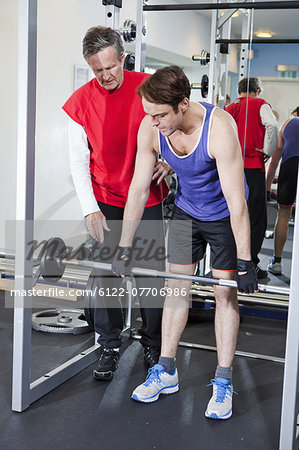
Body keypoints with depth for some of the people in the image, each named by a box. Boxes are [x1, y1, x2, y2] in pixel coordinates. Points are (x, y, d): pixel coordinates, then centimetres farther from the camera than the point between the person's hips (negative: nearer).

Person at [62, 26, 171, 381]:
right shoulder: (80, 103, -6)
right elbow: (78, 162, -3)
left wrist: (169, 160, -13)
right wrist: (90, 209, -11)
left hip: (148, 199, 0)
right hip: (105, 203, 0)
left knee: (151, 273, 7)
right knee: (106, 273, 2)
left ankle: (152, 343, 24)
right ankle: (109, 347, 17)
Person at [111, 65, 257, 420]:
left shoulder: (219, 128, -34)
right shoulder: (150, 128, -21)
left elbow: (236, 201, -33)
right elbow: (139, 188, -12)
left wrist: (245, 263, -31)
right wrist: (123, 248, -10)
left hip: (224, 215, -4)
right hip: (186, 210, 4)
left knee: (225, 293, -2)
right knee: (176, 286, 5)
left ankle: (223, 383, 7)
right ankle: (166, 372, 17)